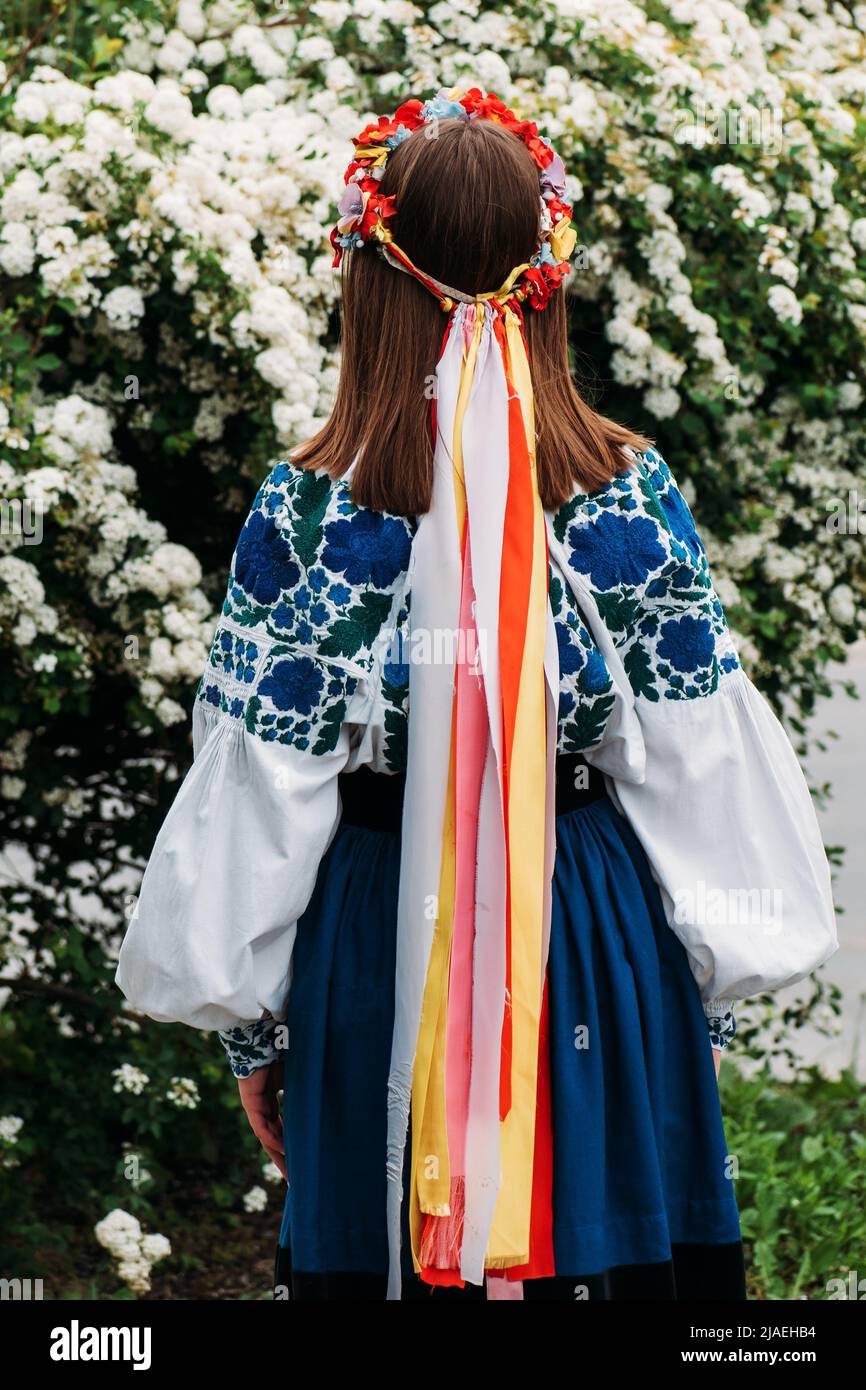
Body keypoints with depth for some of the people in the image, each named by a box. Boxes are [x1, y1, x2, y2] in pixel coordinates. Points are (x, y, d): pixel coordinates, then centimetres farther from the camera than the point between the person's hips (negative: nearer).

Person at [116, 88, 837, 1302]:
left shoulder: (305, 512, -10)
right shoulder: (635, 494, -7)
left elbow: (260, 802, -6)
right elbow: (698, 776, -3)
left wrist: (250, 1030, 6)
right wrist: (713, 994, 9)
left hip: (381, 954, -1)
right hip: (603, 949, 1)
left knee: (383, 1248, 13)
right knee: (621, 1247, 14)